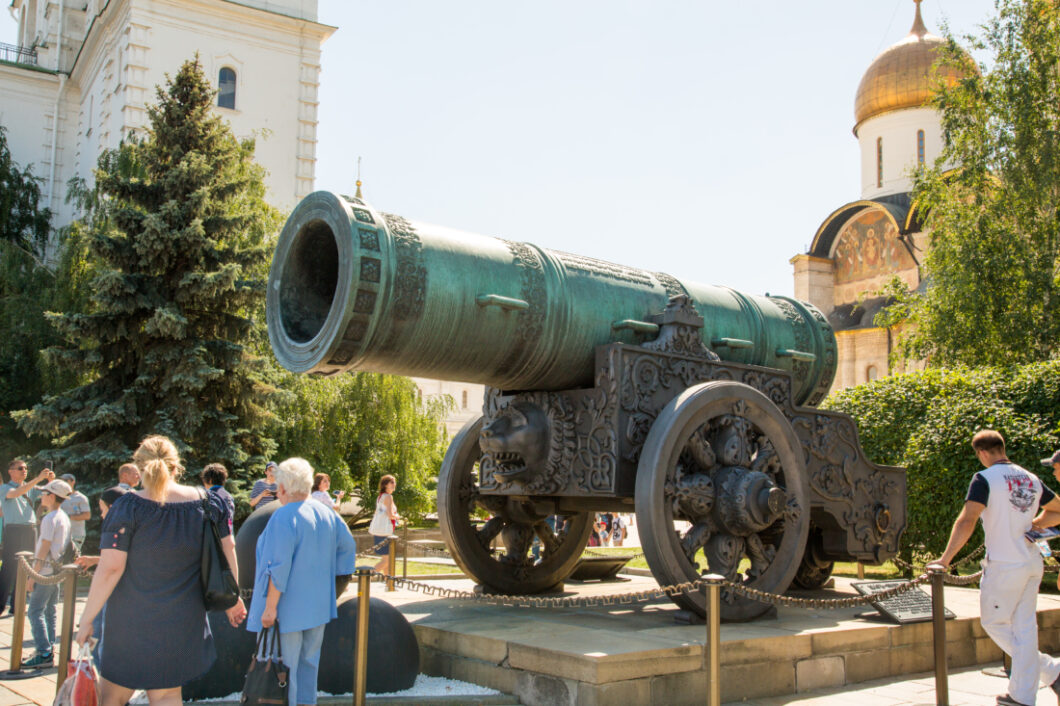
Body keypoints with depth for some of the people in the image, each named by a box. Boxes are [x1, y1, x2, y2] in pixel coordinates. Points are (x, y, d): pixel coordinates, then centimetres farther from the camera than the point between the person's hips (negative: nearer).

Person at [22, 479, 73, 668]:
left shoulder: (50, 519, -15)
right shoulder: (64, 518, 13)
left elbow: (44, 549, -18)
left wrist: (33, 575, -16)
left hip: (46, 571, -9)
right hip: (58, 570, 9)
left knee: (35, 612, -8)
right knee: (49, 612, 13)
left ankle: (44, 654, -12)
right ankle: (48, 651, 15)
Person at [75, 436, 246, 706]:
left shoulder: (128, 507, -13)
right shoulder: (210, 502, -2)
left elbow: (110, 568, -16)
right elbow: (228, 549, 6)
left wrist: (86, 619, -8)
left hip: (133, 621, -3)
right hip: (184, 621, 3)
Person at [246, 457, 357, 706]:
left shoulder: (284, 517, -20)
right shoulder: (326, 514, 2)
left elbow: (279, 567, -24)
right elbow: (349, 547, 10)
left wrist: (270, 607, -19)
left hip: (288, 610, -7)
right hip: (318, 607, 7)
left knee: (284, 667, 5)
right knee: (308, 663, 18)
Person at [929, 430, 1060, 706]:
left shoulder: (985, 479, -13)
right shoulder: (1031, 479, 7)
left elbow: (967, 521, -22)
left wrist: (945, 559, -20)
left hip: (1004, 566, -7)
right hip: (1032, 564, 7)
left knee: (993, 623, 11)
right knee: (1024, 628, 12)